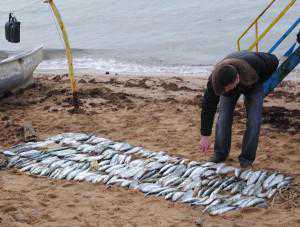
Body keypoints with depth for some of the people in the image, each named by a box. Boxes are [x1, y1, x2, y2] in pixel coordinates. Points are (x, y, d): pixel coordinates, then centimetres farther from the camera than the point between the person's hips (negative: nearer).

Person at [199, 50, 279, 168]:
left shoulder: (255, 62, -44)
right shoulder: (215, 79, -39)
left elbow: (273, 61, -21)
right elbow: (208, 107, -30)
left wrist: (259, 82, -17)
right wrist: (205, 136, -29)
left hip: (253, 85, -1)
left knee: (253, 121, -11)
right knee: (223, 119, -8)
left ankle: (246, 157, 0)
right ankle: (220, 154, 7)